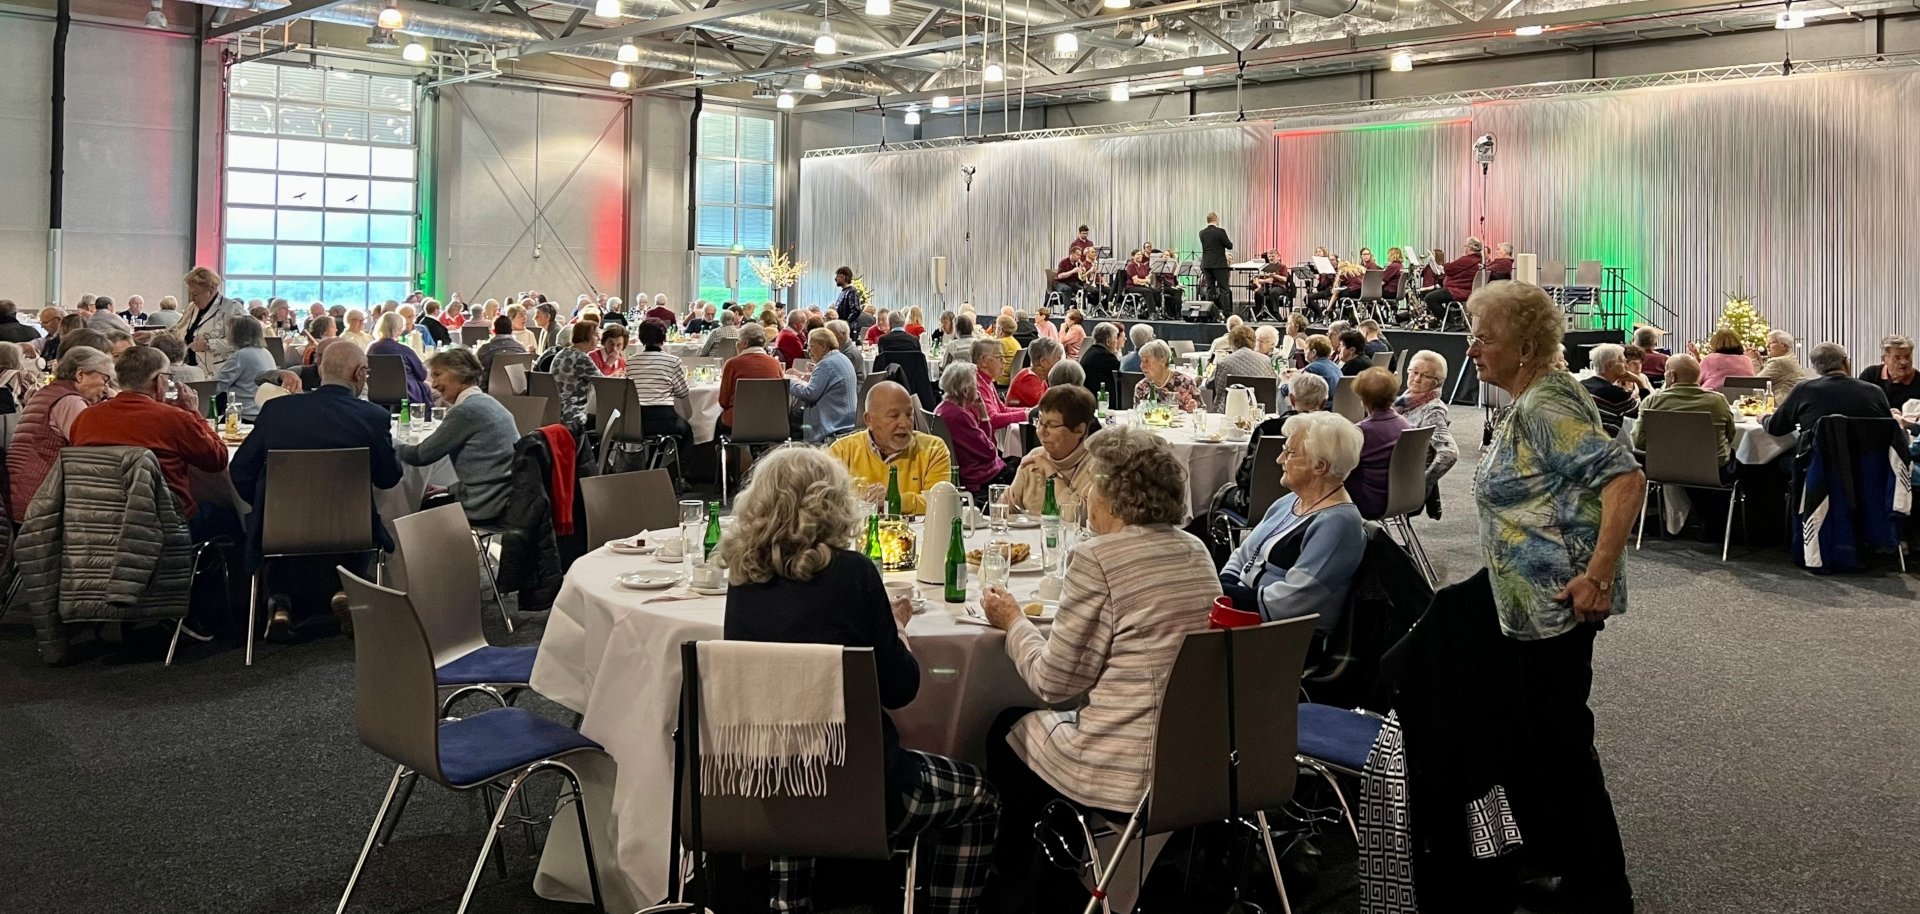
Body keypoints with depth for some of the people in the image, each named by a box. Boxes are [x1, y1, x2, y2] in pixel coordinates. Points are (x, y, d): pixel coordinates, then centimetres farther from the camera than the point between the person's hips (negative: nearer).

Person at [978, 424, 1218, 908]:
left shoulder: (1098, 557, -16)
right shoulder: (1196, 552, 6)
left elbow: (1055, 681, -12)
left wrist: (1014, 621, 5)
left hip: (1128, 775, -7)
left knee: (1007, 732, 21)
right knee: (1023, 724, 27)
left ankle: (1018, 887, 40)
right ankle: (1050, 886, 38)